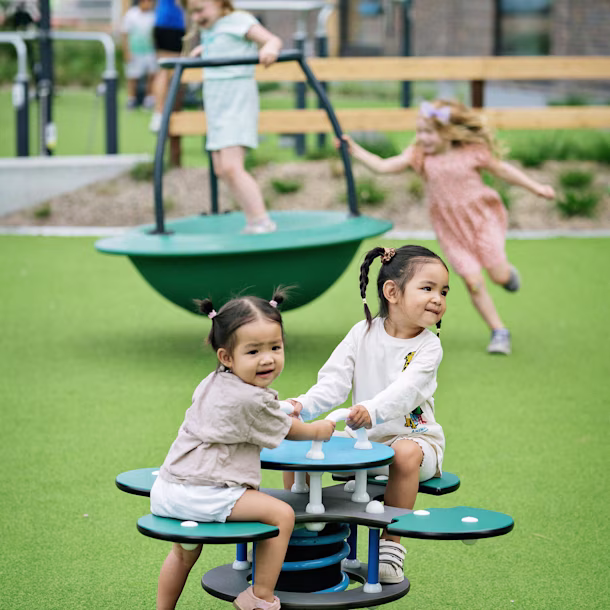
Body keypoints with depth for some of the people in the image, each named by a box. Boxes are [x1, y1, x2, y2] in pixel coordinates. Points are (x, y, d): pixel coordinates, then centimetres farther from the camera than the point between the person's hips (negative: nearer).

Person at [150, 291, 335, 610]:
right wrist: (320, 430, 25)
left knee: (184, 552, 34)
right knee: (282, 514, -12)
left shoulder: (211, 383, 14)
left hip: (166, 492, 10)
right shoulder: (254, 401, -13)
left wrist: (284, 411, 36)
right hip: (206, 496, -10)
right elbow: (288, 432, 6)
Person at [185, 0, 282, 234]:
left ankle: (263, 222, -17)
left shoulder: (238, 20, -9)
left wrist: (269, 48, -40)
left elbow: (273, 39, -21)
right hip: (215, 102, 9)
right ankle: (254, 223, 16)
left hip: (237, 100, -9)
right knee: (220, 169, 9)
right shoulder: (208, 30, 13)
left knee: (230, 167, -19)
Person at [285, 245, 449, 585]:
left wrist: (374, 410, -48)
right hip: (363, 439, 4)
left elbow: (404, 391, -28)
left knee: (406, 453, -39)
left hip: (412, 436, -4)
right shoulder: (363, 333, 0)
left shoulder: (428, 346, -9)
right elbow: (334, 383, -5)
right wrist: (304, 406, -25)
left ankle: (391, 545, -26)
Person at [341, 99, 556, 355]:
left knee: (498, 274, -10)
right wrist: (355, 150, -22)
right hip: (452, 230, 2)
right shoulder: (419, 156, -6)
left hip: (482, 218, -2)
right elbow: (383, 166, -13)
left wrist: (536, 187, 5)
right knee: (473, 281, -8)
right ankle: (499, 332, 5)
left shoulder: (472, 153, -11)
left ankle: (508, 272, 30)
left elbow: (502, 169, 1)